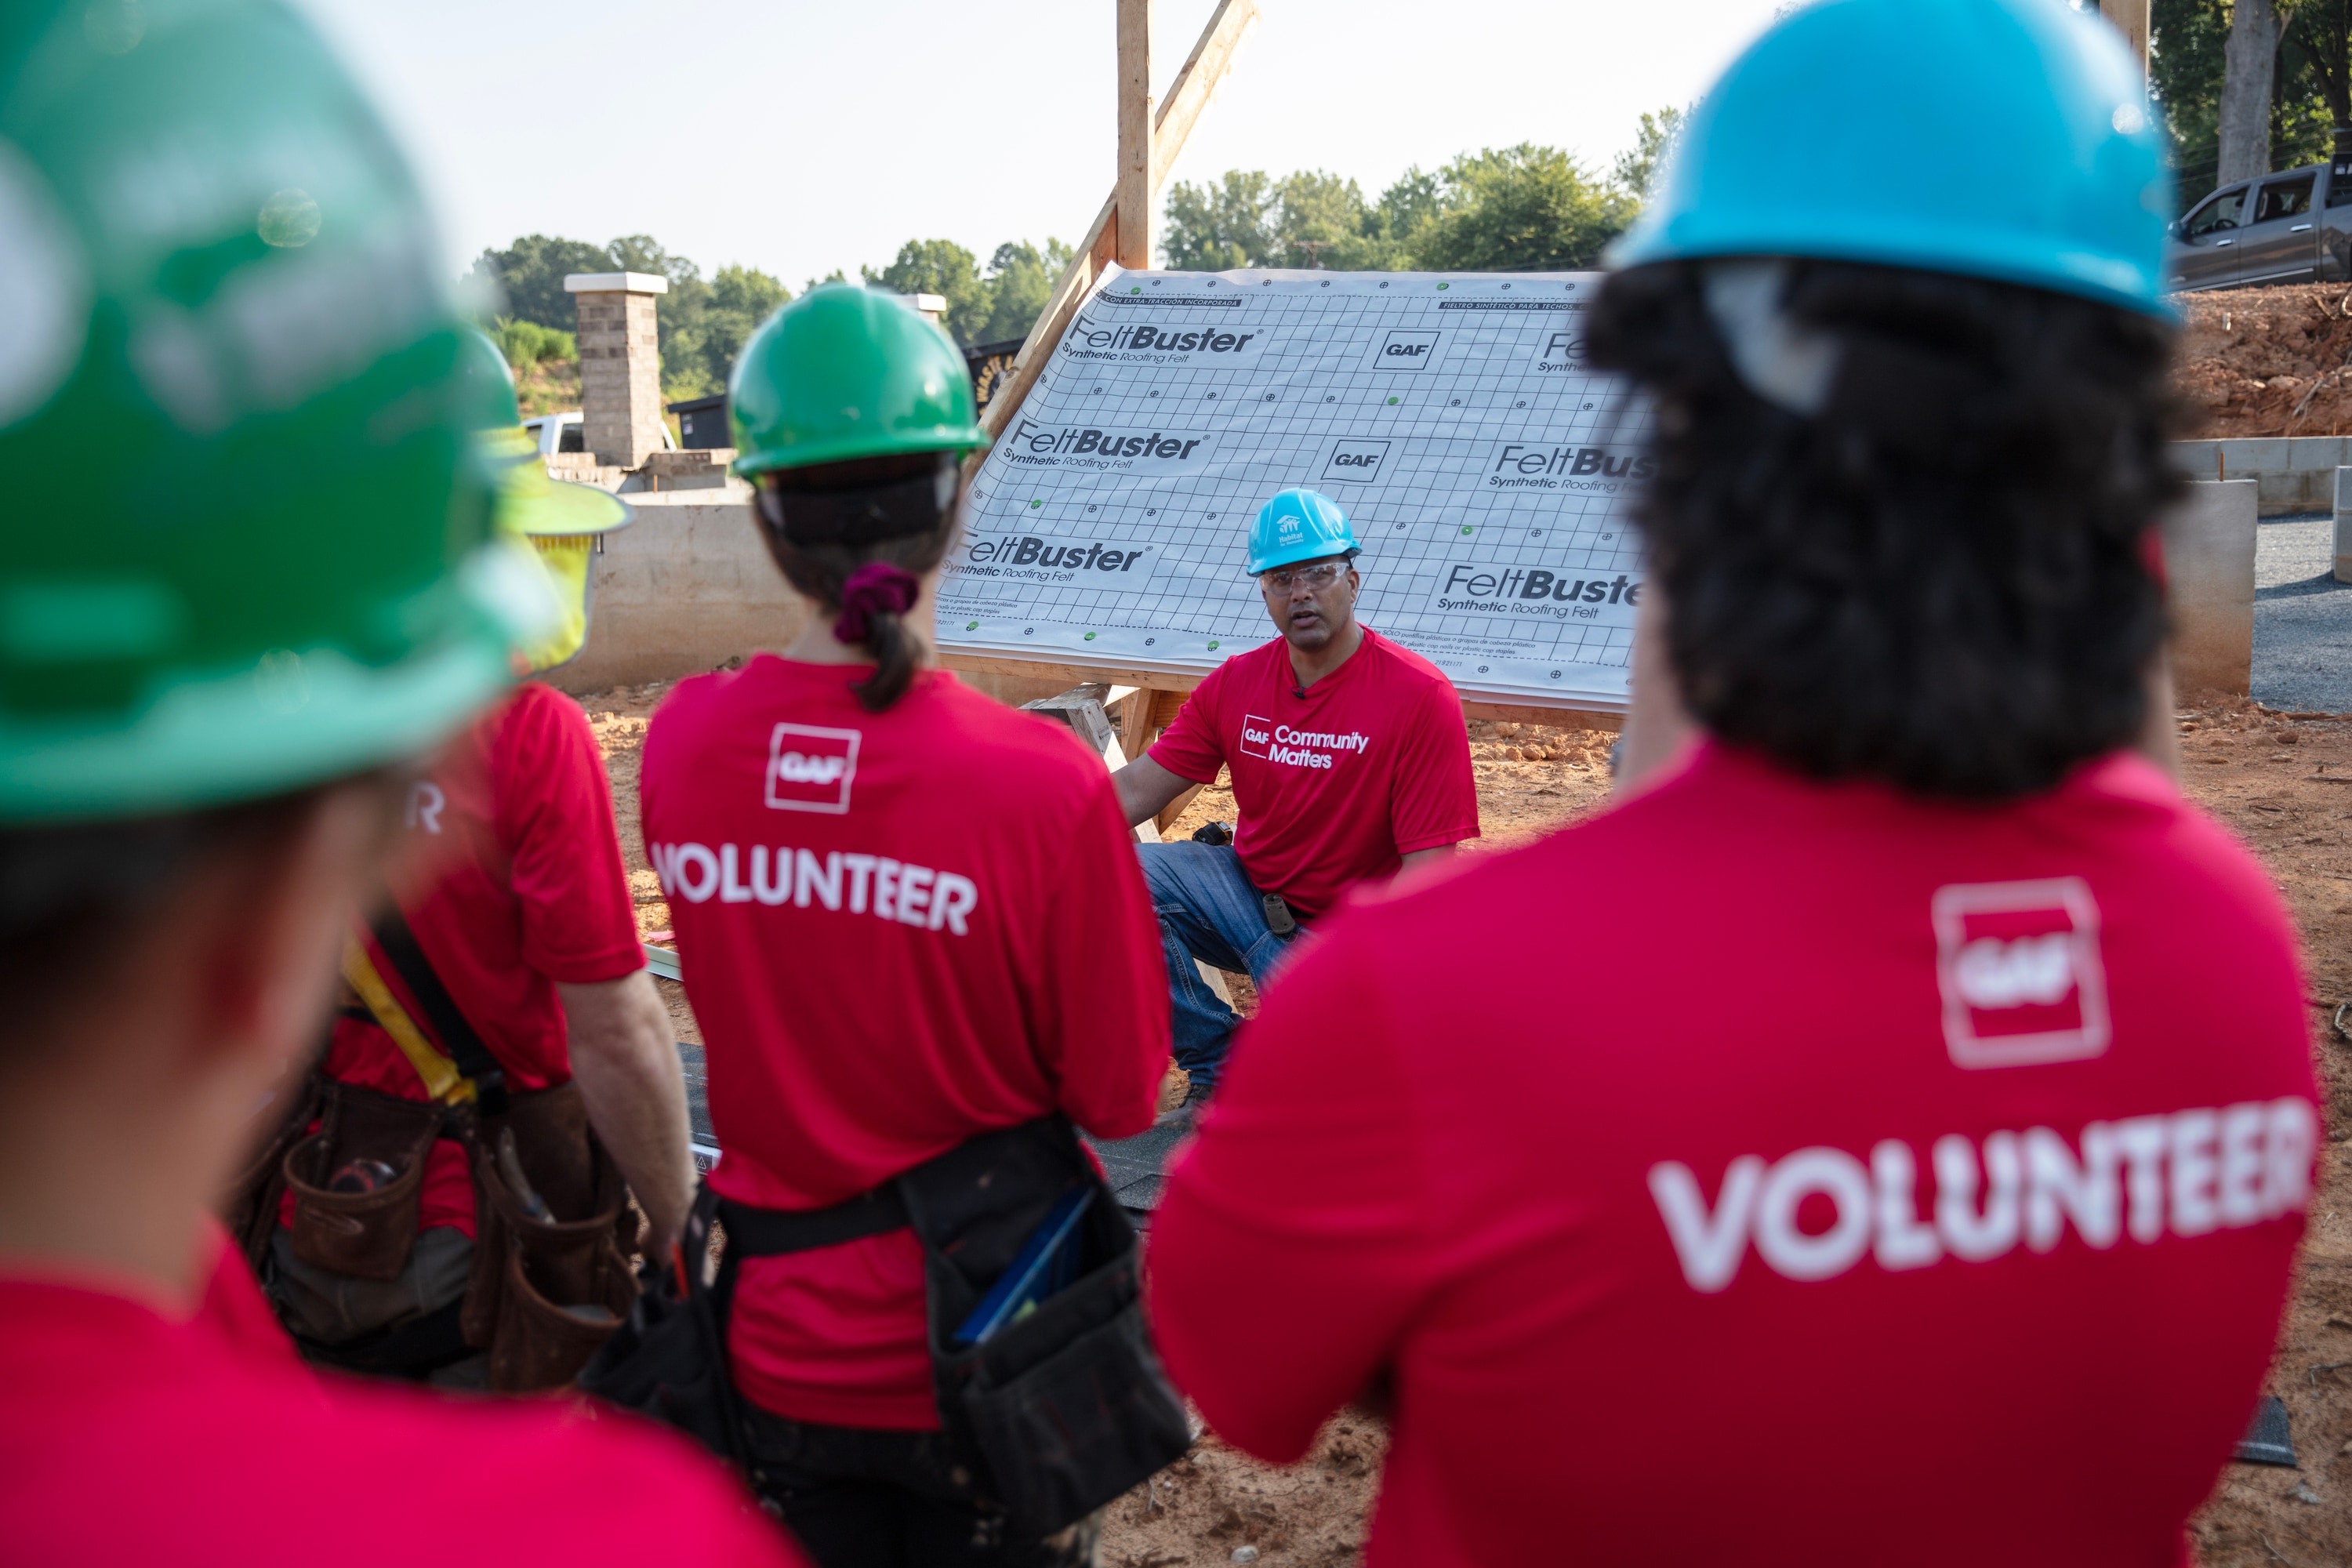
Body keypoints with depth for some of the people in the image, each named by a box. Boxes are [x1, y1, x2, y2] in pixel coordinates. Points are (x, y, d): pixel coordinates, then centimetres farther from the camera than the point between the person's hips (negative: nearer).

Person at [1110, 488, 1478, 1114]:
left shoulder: (1421, 698, -16)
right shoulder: (1235, 685, 0)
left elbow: (1425, 867, -19)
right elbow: (1136, 789, 0)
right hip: (1249, 893, 5)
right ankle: (1218, 1063, -2)